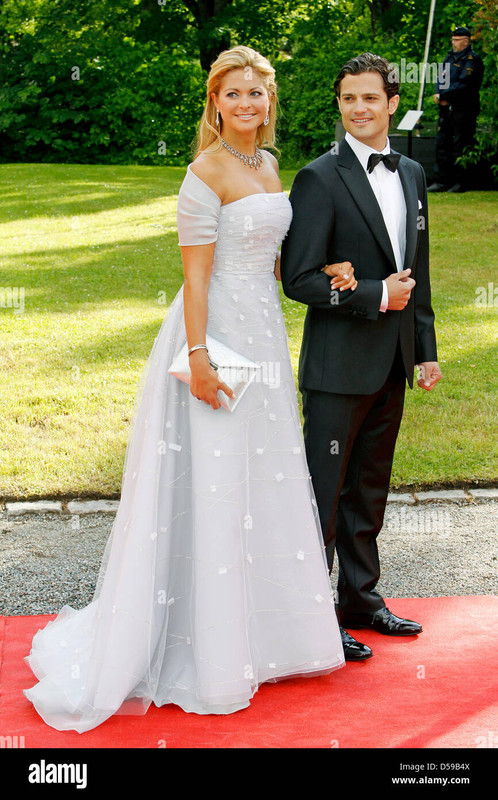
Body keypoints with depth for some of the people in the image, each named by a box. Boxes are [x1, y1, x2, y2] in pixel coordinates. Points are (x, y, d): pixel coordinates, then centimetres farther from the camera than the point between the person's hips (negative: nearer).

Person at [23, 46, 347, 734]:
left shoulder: (269, 166, 12)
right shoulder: (207, 172, -12)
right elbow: (196, 271, -17)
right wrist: (199, 358, -21)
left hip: (265, 331, 9)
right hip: (218, 330, -8)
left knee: (263, 481, 15)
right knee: (212, 486, -1)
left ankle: (261, 623, 32)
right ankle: (211, 652, 13)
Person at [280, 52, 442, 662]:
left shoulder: (412, 174, 12)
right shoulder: (319, 178, -10)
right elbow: (300, 278, -14)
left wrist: (426, 349, 15)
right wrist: (377, 296, -15)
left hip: (392, 364, 7)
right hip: (339, 364, -6)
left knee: (369, 490, 16)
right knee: (324, 493, 1)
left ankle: (360, 600, 30)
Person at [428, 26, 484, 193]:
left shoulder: (472, 59, -8)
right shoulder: (450, 56, 16)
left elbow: (463, 85, -17)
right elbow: (441, 78, 13)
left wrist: (442, 95, -16)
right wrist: (439, 94, -8)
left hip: (463, 110, -7)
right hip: (447, 109, 8)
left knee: (460, 147, -4)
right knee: (442, 143, 6)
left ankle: (460, 182, 3)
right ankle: (441, 181, 12)